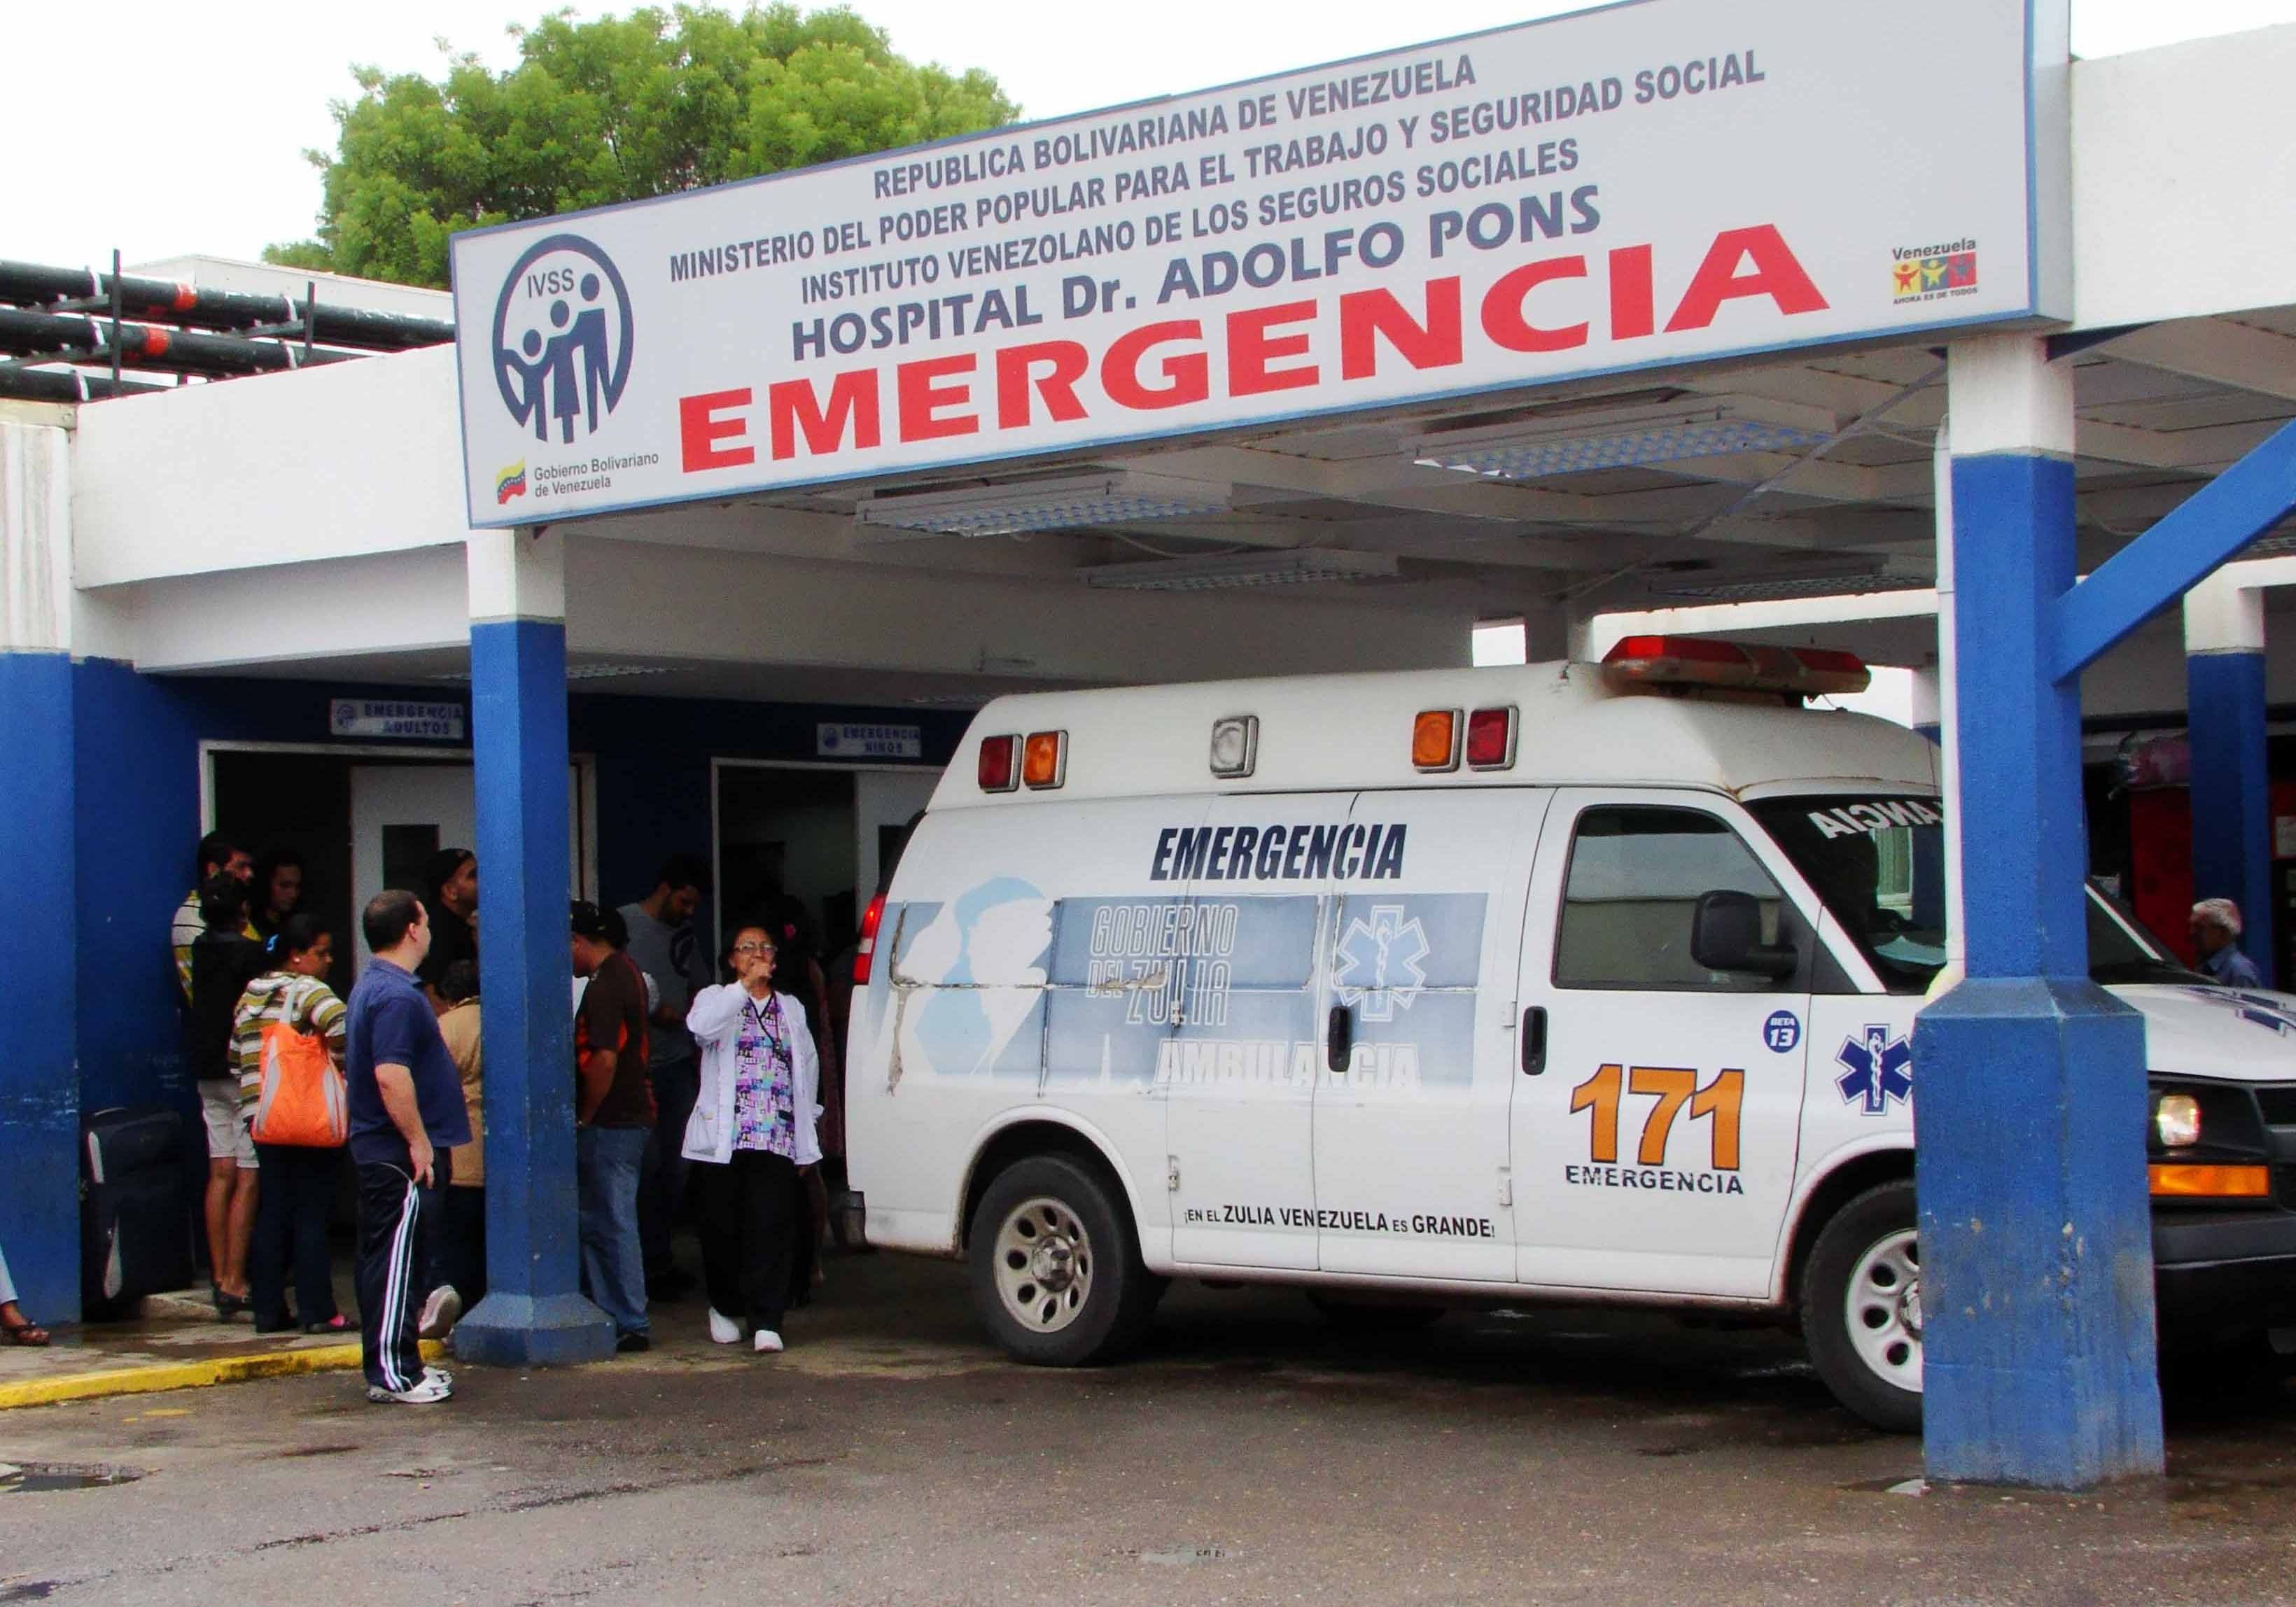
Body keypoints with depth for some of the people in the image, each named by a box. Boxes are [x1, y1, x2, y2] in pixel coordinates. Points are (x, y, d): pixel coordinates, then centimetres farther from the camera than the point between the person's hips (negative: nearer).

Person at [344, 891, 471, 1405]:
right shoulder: (397, 996, -19)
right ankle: (392, 1373, -4)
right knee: (395, 1261, -7)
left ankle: (397, 1363, 20)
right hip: (400, 1152, -11)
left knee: (387, 1260, 13)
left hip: (379, 1150, 11)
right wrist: (420, 1142, -21)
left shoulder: (373, 987, 15)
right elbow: (391, 1077, -27)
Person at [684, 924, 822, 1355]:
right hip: (723, 1139, -1)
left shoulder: (791, 1009, 20)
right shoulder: (717, 1000, 9)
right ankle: (726, 1308, 23)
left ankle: (766, 1321, -11)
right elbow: (701, 1025, -16)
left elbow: (808, 1065, 24)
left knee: (772, 1228, -10)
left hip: (778, 1140, 2)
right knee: (723, 1228, 3)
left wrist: (806, 1130, 18)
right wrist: (745, 985, -20)